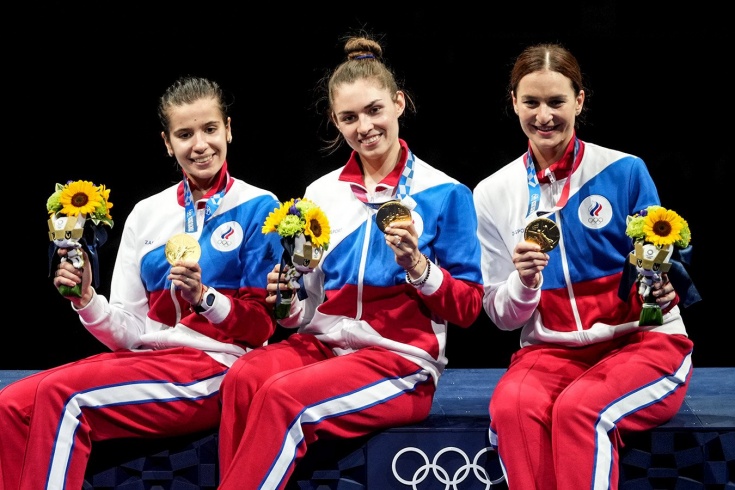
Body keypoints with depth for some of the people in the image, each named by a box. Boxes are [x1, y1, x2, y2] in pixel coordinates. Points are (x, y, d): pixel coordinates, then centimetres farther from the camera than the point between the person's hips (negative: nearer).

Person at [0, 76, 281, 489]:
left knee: (60, 396, -26)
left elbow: (261, 324, -3)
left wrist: (203, 297, -21)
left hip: (215, 367, -5)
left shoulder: (258, 208, 0)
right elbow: (129, 331, 12)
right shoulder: (147, 214, 14)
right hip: (145, 358, 5)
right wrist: (87, 300, -8)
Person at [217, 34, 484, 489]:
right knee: (243, 378, -28)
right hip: (322, 344, 4)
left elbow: (468, 308, 0)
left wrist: (416, 265, -17)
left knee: (283, 396, -31)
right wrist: (288, 302, -6)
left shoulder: (444, 193, 0)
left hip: (401, 360, -4)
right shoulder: (321, 194, 13)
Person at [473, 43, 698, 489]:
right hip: (550, 351, 2)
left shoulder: (625, 172, -2)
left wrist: (663, 289, -17)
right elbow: (503, 317, 8)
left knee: (578, 408, -34)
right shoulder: (494, 193, 6)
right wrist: (524, 282, -14)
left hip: (644, 341, -2)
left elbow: (662, 276, 6)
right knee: (511, 404, -32)